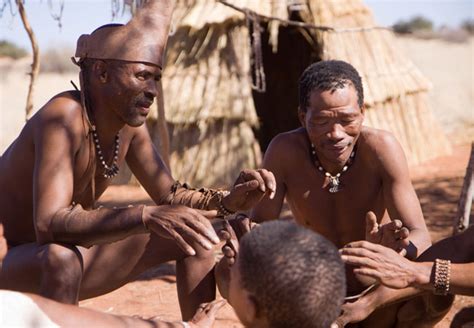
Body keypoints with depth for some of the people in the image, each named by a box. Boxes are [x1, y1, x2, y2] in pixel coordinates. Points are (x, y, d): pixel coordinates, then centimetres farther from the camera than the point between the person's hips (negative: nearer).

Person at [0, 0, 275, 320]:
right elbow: (49, 225, -41)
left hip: (67, 260, 8)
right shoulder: (63, 118, -29)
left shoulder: (130, 121, -5)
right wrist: (146, 217, -51)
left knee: (195, 237, 3)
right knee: (62, 257, -42)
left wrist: (229, 200, -15)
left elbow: (171, 196, 5)